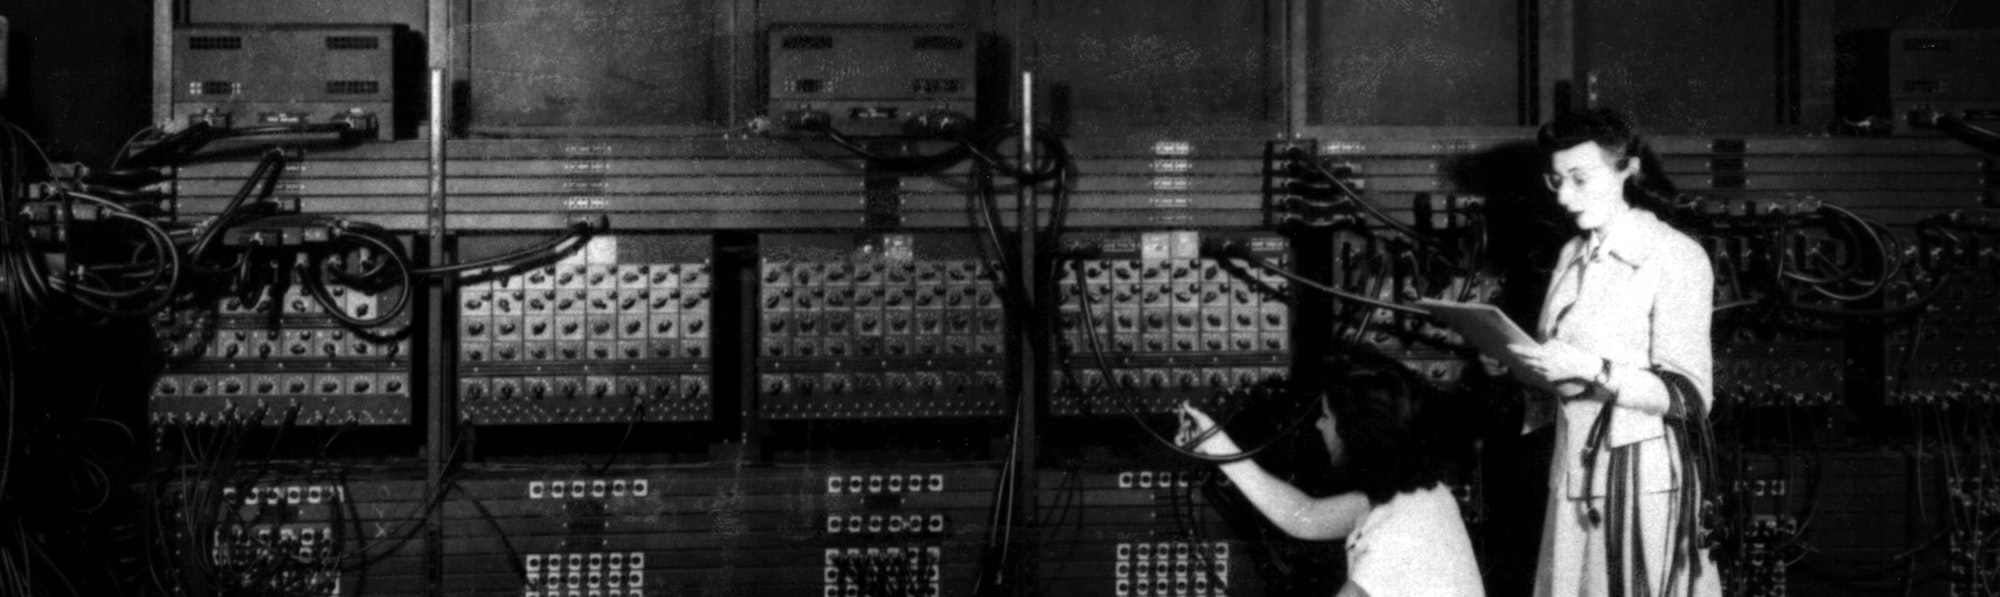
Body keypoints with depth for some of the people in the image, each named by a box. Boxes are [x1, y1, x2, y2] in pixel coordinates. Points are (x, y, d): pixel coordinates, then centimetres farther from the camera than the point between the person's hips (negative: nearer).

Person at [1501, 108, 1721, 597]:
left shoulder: (1676, 257, -7)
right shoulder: (1574, 256, 14)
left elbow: (1687, 395, -13)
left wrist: (1590, 370, -23)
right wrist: (1528, 364, -1)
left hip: (1644, 477, -6)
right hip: (1575, 471, 6)